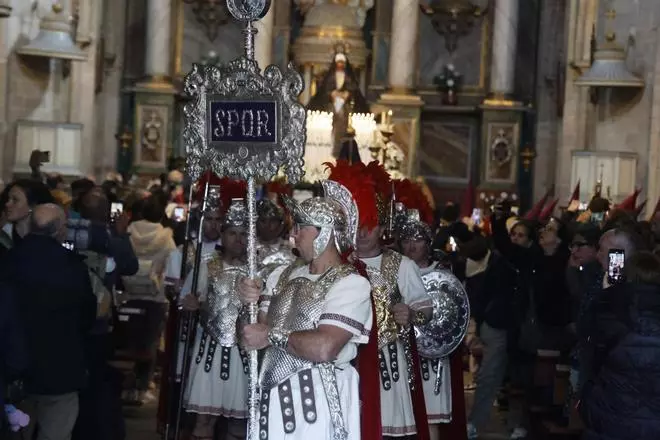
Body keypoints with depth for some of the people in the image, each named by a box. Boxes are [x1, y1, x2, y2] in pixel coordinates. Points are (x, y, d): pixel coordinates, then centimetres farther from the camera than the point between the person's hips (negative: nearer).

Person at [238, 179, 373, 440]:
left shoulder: (351, 283, -10)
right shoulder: (283, 276, 9)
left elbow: (325, 347, -23)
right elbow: (255, 332, 11)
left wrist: (271, 336, -11)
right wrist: (250, 304, -8)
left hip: (319, 402, -5)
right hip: (272, 397, 5)